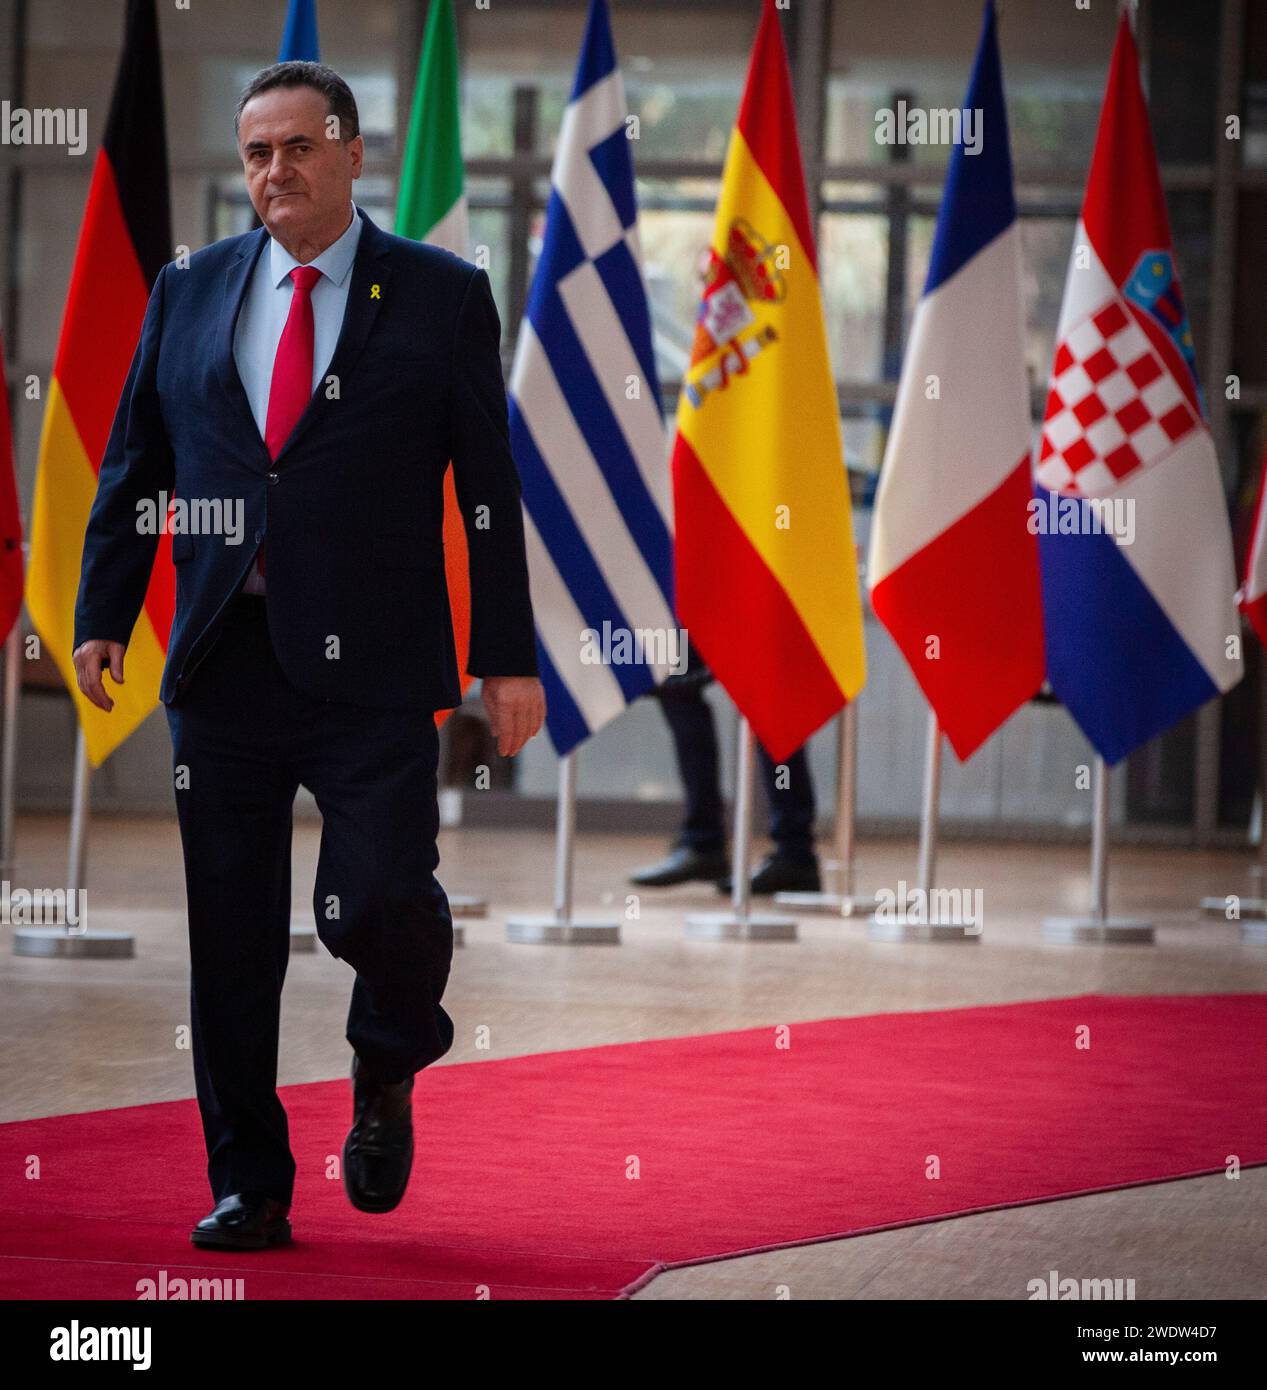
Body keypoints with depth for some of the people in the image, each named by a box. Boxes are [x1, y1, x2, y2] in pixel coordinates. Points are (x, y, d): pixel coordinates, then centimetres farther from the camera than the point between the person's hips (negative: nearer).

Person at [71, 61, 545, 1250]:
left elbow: (489, 487, 2)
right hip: (224, 665, 3)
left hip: (371, 672, -3)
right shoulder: (190, 293, 12)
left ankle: (387, 1067, 19)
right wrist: (102, 615, 4)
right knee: (229, 938, 4)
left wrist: (509, 659, -3)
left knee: (375, 899, -15)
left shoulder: (440, 297, 4)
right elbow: (132, 466, 14)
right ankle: (248, 1188, 15)